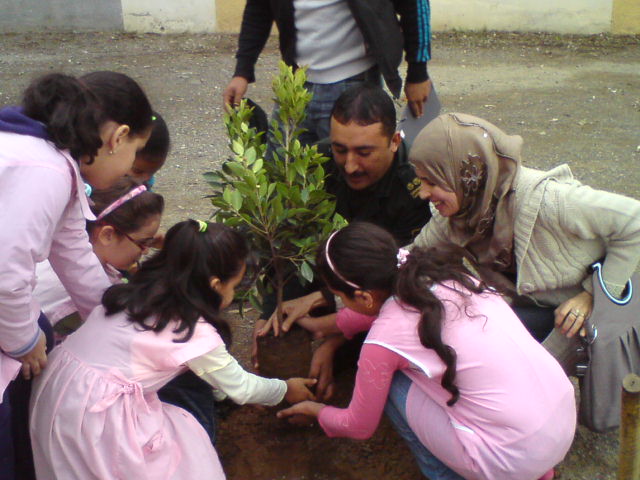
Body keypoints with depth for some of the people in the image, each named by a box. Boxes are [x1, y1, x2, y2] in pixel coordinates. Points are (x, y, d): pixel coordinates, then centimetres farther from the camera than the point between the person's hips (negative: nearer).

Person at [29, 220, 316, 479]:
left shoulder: (137, 292, 8)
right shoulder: (195, 333, -11)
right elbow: (240, 388, 3)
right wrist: (285, 390, 20)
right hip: (97, 416, -7)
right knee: (189, 450, 6)